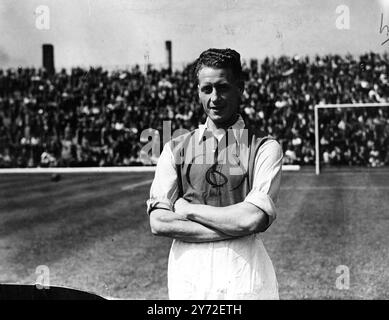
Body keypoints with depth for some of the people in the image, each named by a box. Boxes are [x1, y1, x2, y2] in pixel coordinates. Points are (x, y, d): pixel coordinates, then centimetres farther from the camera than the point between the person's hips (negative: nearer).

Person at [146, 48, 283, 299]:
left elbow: (254, 218, -12)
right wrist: (235, 226, -10)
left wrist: (189, 210, -4)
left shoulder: (264, 147, 0)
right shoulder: (176, 149, 7)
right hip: (188, 279, 2)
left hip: (246, 279, -1)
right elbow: (159, 223, -3)